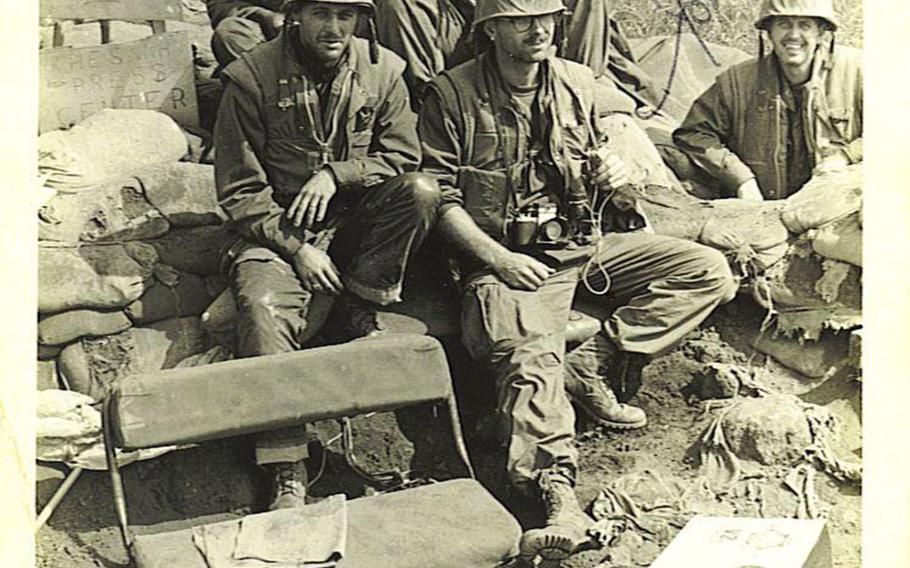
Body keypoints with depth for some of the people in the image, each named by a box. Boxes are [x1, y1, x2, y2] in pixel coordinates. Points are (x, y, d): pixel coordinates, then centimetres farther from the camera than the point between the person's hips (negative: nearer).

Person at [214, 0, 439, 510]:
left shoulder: (382, 70, -1)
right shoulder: (252, 77, -10)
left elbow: (403, 155, 1)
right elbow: (239, 190, -7)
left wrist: (336, 173, -16)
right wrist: (297, 248, -16)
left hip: (355, 219, 3)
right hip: (277, 226, -3)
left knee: (422, 192, -25)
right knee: (264, 307, -31)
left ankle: (361, 311, -7)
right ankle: (289, 473, -27)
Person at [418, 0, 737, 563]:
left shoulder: (579, 83, 11)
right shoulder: (452, 94, -3)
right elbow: (441, 198, -7)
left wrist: (615, 170, -1)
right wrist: (498, 259, -17)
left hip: (587, 245, 6)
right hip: (506, 257, -5)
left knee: (709, 272, -7)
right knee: (530, 353, -34)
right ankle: (559, 496, -43)